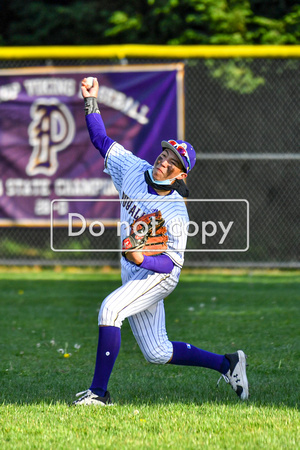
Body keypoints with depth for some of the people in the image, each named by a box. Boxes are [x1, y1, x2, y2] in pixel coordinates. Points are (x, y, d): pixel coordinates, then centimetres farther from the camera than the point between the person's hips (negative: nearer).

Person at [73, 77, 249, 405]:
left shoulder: (175, 212, -22)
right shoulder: (134, 169, -6)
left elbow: (173, 262, -21)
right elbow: (101, 140, 5)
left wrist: (142, 259, -38)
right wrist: (91, 102, -4)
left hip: (159, 276, -8)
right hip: (135, 274, 8)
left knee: (110, 308, -30)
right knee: (157, 354, 13)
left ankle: (99, 391, -29)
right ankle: (227, 364, 29)